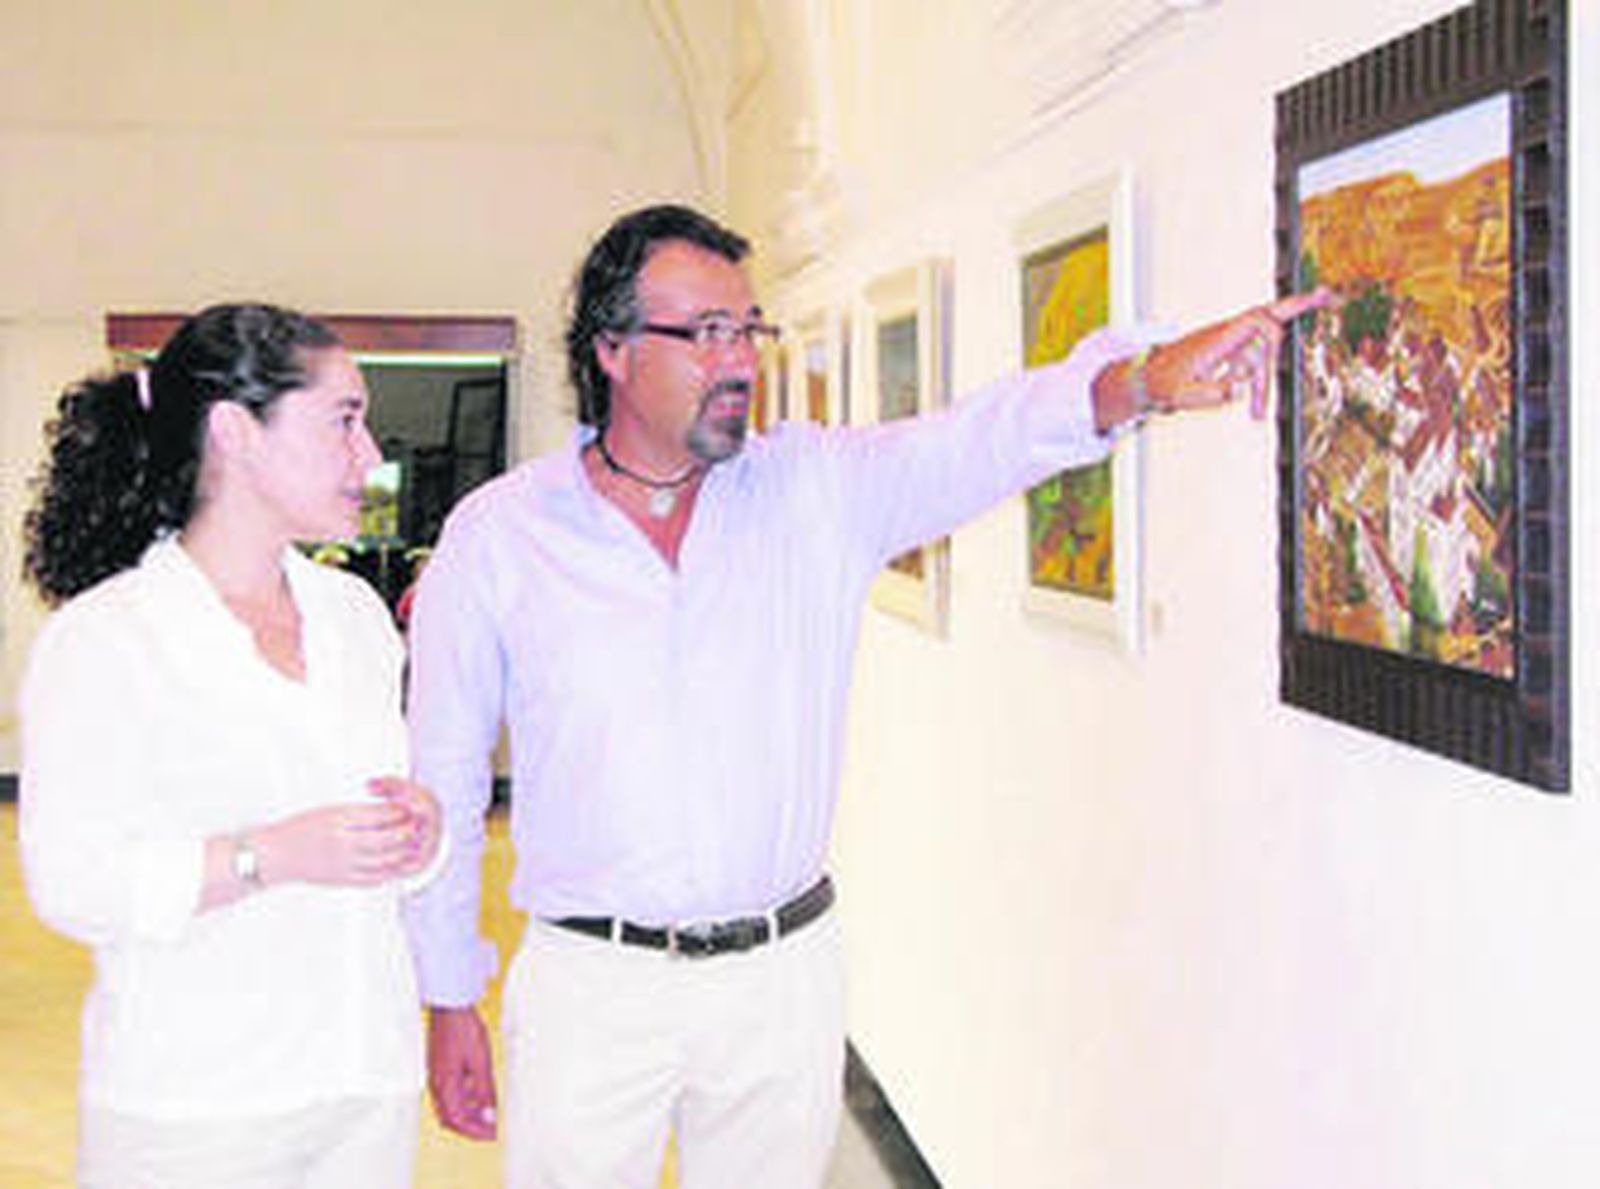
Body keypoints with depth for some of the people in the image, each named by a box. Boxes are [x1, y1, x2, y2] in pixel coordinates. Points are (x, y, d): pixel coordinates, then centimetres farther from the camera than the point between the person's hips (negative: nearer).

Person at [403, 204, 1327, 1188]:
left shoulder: (818, 489, 0)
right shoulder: (494, 536, -4)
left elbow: (987, 438, -16)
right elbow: (445, 784, 1)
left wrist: (1140, 380, -36)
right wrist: (450, 1003, 3)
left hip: (786, 977, 2)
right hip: (591, 987, -1)